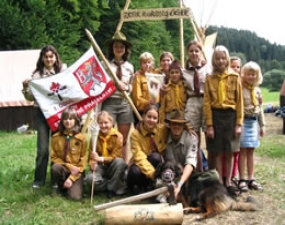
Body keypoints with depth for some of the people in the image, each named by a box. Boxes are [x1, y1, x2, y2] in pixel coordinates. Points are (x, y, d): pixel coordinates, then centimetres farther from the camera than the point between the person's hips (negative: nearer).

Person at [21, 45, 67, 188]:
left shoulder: (64, 71, 3)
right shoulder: (37, 74, 4)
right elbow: (31, 98, 7)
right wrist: (25, 88, -10)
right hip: (42, 113, 0)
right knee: (43, 148, -2)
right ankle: (39, 179, 12)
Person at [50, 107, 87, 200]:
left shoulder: (81, 138, -8)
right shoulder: (56, 137, -4)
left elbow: (83, 161, -7)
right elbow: (54, 157, -2)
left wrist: (71, 178, -15)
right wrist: (69, 166, -15)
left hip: (76, 171, -1)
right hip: (63, 168, 2)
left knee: (75, 197, -22)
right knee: (55, 167, -34)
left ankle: (71, 184, 15)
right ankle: (63, 187, -4)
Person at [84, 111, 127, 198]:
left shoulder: (117, 136, -10)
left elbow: (116, 156, -15)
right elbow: (91, 156, -1)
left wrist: (101, 159, -31)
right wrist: (92, 163, -25)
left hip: (112, 167, -1)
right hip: (100, 167, 1)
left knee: (120, 162, -36)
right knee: (90, 179, -32)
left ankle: (112, 188, -16)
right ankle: (110, 185, -4)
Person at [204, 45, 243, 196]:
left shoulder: (235, 78, 2)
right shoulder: (209, 79, 2)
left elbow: (239, 102, 1)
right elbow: (207, 103, -1)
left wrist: (239, 124, -5)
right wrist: (209, 125, -7)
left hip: (230, 116, 0)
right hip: (216, 116, 0)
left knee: (229, 153, 7)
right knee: (217, 152, 4)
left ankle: (228, 182, 20)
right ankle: (219, 183, 15)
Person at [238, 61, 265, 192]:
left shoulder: (257, 90, 11)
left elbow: (260, 108, 16)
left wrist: (262, 125, 15)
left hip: (254, 121, 6)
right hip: (243, 121, -6)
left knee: (251, 151, 10)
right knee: (243, 150, -2)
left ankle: (251, 179, 15)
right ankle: (242, 179, 5)